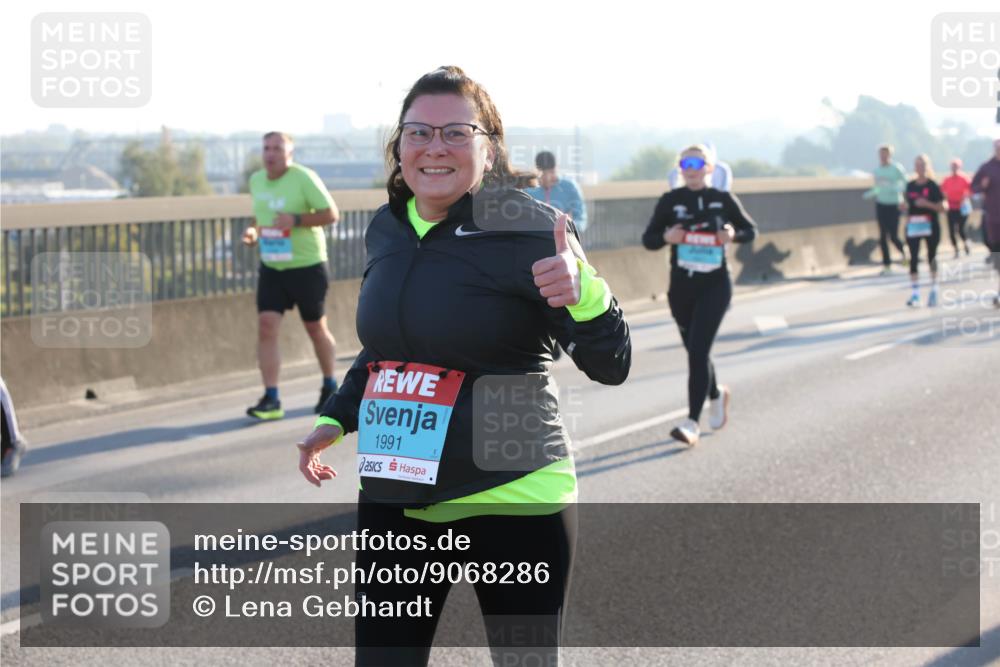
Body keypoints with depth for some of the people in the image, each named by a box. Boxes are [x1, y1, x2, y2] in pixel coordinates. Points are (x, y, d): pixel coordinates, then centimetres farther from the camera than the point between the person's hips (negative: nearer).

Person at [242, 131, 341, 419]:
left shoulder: (304, 178, -13)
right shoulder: (256, 180, 5)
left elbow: (331, 213, -12)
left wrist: (296, 219, -25)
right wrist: (253, 232, -1)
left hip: (306, 266, -5)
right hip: (271, 267, 5)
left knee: (316, 328, 10)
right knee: (266, 327, -10)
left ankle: (330, 388, 32)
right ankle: (271, 400, -10)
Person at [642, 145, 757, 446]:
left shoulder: (723, 200, -1)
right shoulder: (670, 201, 0)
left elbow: (751, 230, 11)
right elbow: (648, 239, 4)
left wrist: (733, 235, -11)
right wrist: (666, 237, -18)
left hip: (715, 286, -3)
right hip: (681, 287, 3)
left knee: (698, 350, -15)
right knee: (695, 351, 15)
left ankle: (693, 422, -14)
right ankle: (716, 394, 45)